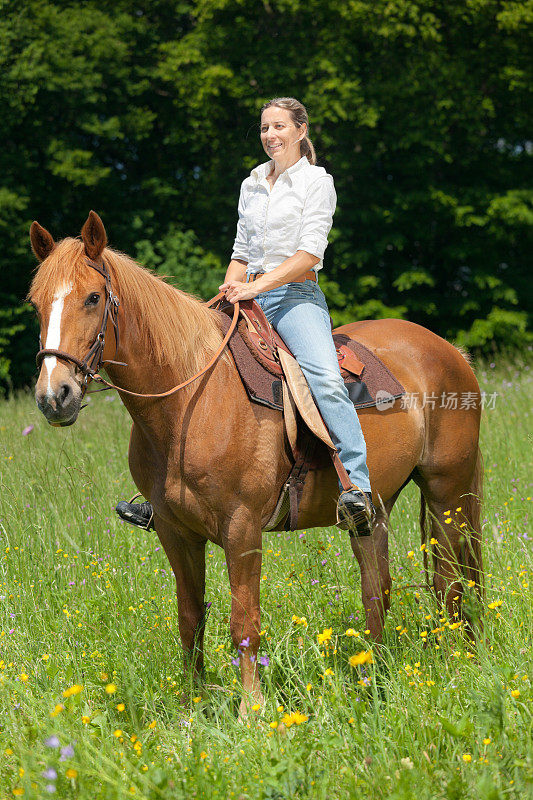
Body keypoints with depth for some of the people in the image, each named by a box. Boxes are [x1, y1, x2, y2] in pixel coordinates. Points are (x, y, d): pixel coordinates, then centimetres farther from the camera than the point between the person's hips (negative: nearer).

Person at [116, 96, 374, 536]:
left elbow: (309, 254, -10)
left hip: (296, 296, -6)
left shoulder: (316, 181, 0)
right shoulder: (252, 185, 18)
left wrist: (259, 284, -18)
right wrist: (230, 291, 2)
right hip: (251, 296, 6)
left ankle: (358, 489, -38)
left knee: (326, 379, -32)